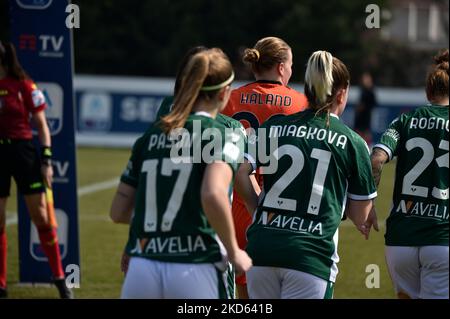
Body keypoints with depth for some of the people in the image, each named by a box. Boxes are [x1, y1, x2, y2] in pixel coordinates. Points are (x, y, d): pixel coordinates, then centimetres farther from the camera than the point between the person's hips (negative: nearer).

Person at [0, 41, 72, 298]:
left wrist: (46, 160, -6)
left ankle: (60, 280, 8)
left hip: (23, 151, -3)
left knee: (41, 217, -2)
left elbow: (42, 126, 0)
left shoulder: (23, 85, -5)